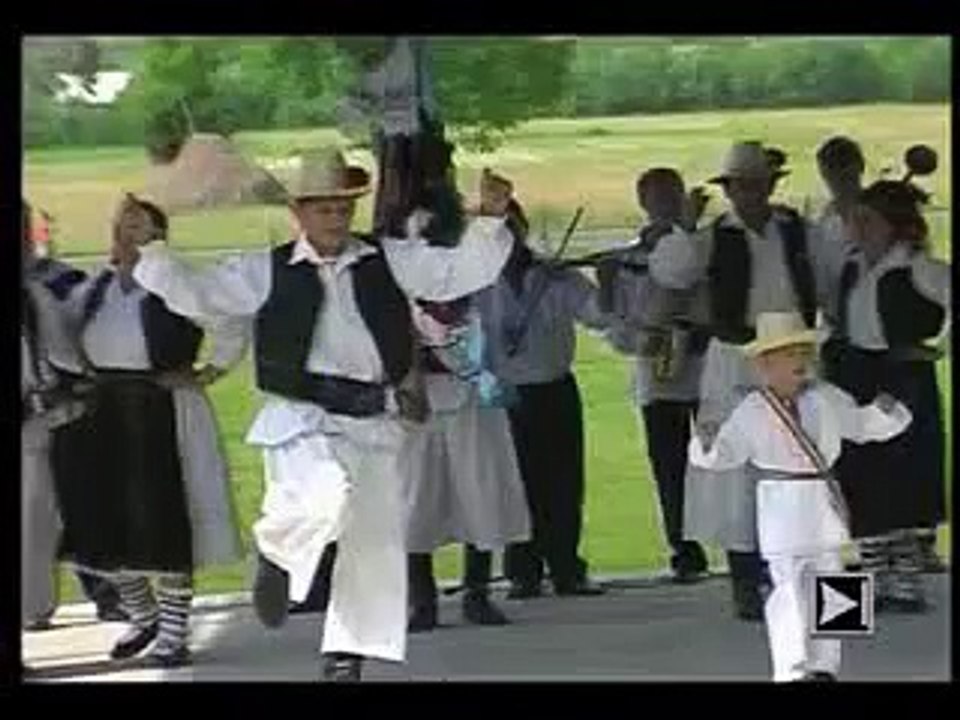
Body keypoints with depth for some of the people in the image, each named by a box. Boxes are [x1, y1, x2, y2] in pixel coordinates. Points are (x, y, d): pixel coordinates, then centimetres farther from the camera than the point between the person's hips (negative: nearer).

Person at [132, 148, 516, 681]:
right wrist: (149, 249, -9)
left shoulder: (390, 262, 11)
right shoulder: (267, 272, 6)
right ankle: (277, 554, 0)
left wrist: (491, 221, -5)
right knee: (325, 497, -33)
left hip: (376, 422, 4)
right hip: (302, 420, -4)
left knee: (376, 542, 5)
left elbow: (463, 270, 9)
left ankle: (346, 658, 20)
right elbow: (195, 291, 2)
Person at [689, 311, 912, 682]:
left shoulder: (826, 398, 6)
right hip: (781, 504, -5)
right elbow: (727, 451, -7)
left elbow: (861, 424, 13)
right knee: (790, 588, -11)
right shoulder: (752, 411, -5)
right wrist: (707, 445, -28)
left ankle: (823, 665, 23)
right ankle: (791, 669, -10)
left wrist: (884, 412, -6)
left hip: (825, 501, 5)